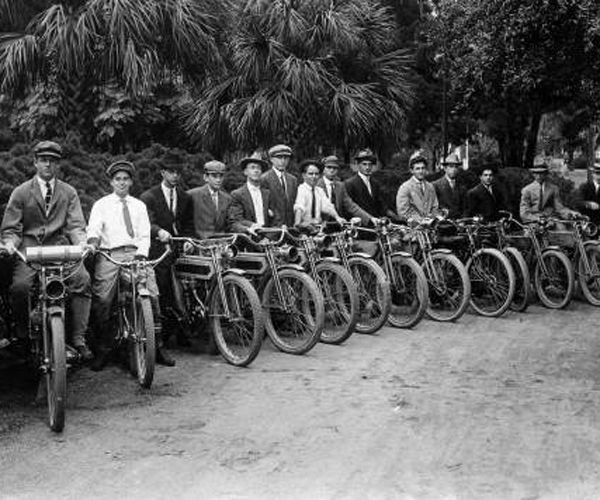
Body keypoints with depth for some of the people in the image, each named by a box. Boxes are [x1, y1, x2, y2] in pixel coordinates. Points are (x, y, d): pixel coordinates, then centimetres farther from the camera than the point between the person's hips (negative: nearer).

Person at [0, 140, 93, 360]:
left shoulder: (69, 192, 14)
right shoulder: (21, 192, 11)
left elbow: (75, 225, 6)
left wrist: (82, 242, -16)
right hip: (29, 249, 0)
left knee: (82, 279, -28)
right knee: (19, 286, -28)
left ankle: (78, 337, -20)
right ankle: (22, 333, -1)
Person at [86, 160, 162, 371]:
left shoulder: (139, 206, 22)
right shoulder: (101, 205, 17)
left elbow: (144, 235, 13)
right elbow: (94, 228, 1)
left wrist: (141, 254, -5)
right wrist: (93, 243, -21)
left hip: (136, 254, 1)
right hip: (109, 255, -1)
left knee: (152, 294, -17)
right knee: (101, 299, -17)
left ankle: (156, 345, -7)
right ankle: (104, 348, -2)